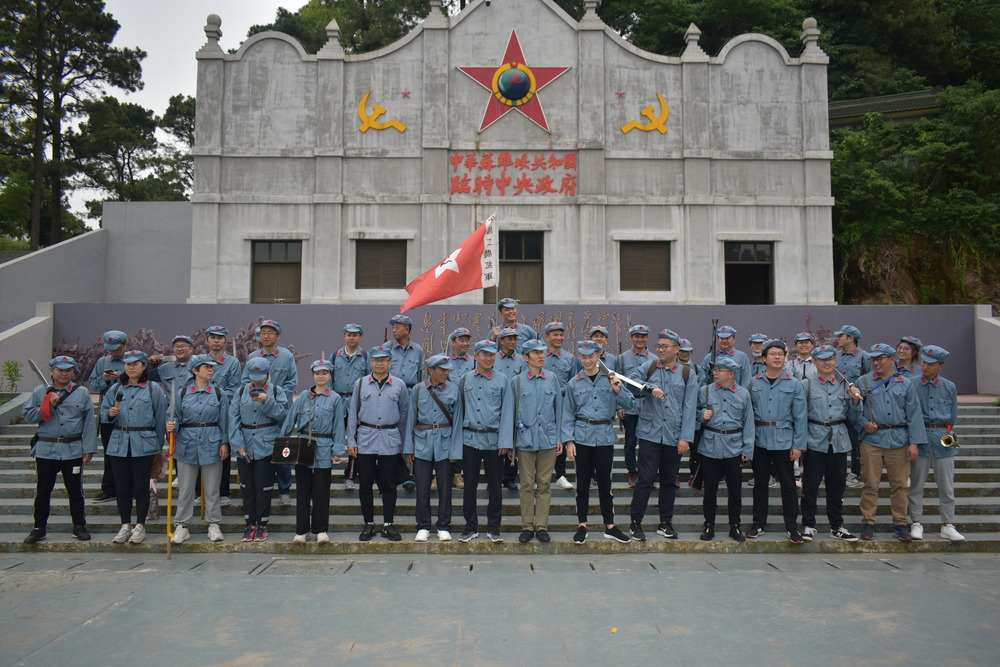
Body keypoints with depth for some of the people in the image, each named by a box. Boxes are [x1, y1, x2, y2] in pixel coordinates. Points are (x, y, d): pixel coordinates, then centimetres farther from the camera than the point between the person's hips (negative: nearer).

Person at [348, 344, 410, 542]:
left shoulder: (399, 385, 4)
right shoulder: (361, 384, 5)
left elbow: (405, 412, 13)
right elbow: (353, 413, 7)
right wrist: (350, 441, 2)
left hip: (390, 440, 0)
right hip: (365, 438, 1)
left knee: (388, 484, 4)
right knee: (365, 484, 5)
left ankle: (388, 525, 15)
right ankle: (369, 524, 17)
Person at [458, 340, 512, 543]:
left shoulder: (502, 379, 3)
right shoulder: (465, 380, 8)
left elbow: (507, 410, 0)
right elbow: (459, 408, 13)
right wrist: (457, 435, 7)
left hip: (494, 440, -1)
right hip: (470, 439, 1)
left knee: (495, 486, 5)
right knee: (469, 485, 6)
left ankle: (494, 528, 17)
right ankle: (471, 527, 18)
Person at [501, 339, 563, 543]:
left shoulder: (552, 379, 7)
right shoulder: (516, 382, 1)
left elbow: (559, 409, 11)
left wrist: (560, 438, 6)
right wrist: (507, 442, -2)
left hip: (548, 440, 2)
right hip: (525, 440, -1)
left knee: (544, 484, 6)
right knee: (527, 485, 4)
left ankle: (541, 526, 15)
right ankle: (527, 527, 15)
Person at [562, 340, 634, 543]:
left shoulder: (610, 379, 2)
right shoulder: (574, 383, 4)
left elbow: (629, 404, 1)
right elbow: (568, 414, 5)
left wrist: (618, 391, -17)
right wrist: (568, 440, -2)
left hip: (605, 436, 0)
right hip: (582, 437, 0)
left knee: (605, 482, 8)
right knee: (583, 483, 7)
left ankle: (610, 526, 18)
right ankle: (582, 526, 17)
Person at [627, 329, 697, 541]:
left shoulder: (687, 375, 4)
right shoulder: (649, 367, 5)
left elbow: (689, 408, 0)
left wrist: (685, 437, -7)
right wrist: (651, 387, -18)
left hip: (674, 437, 1)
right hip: (650, 434, -1)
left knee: (669, 481, 12)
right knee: (645, 479, -4)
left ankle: (665, 523, 24)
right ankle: (635, 522, 8)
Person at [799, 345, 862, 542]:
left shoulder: (844, 385, 10)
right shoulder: (807, 385, 1)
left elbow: (851, 416, 11)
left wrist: (855, 400, -6)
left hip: (839, 440, 3)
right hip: (815, 440, -3)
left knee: (837, 485, 10)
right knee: (811, 485, 1)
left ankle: (837, 526, 23)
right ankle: (809, 525, 12)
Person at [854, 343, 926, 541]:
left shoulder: (906, 385, 7)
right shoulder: (863, 382, 6)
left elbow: (914, 415, 4)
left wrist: (914, 442, -2)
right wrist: (863, 424, -10)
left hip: (898, 440, 1)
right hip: (871, 439, -1)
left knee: (900, 484, 6)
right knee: (870, 484, 2)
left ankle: (900, 524, 17)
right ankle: (868, 523, 10)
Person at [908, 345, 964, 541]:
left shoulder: (949, 387, 6)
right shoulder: (910, 384, -1)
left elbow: (953, 416, 15)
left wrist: (945, 432, 11)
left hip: (943, 438, 2)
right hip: (918, 438, -2)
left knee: (947, 486, 6)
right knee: (916, 484, 4)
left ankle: (948, 526, 14)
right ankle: (916, 523, 12)